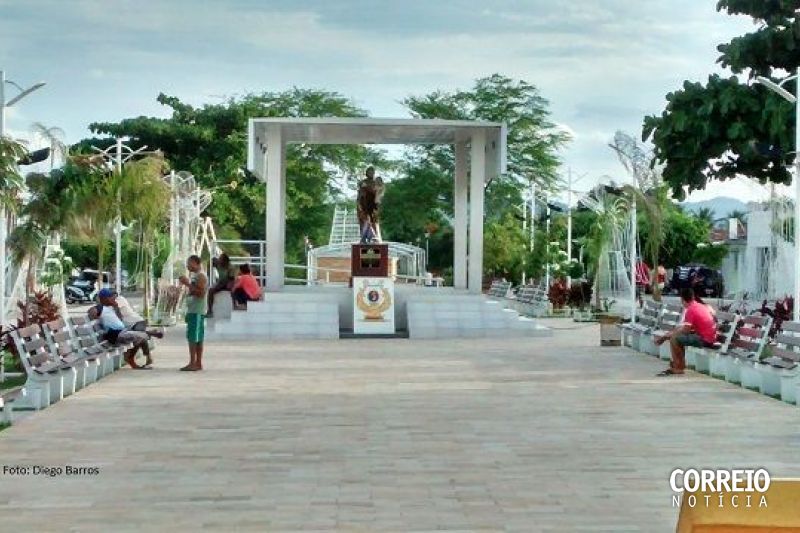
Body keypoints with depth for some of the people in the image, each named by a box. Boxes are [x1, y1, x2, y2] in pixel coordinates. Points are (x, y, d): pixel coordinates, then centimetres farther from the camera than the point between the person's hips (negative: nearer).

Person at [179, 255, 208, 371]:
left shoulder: (201, 276, -11)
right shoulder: (194, 275, 20)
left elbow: (201, 293, -22)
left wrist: (188, 284, -19)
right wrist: (186, 284, 14)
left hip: (197, 311, -10)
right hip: (192, 310, 10)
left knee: (193, 338, -11)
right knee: (197, 339, 9)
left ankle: (193, 363, -11)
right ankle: (198, 363, 11)